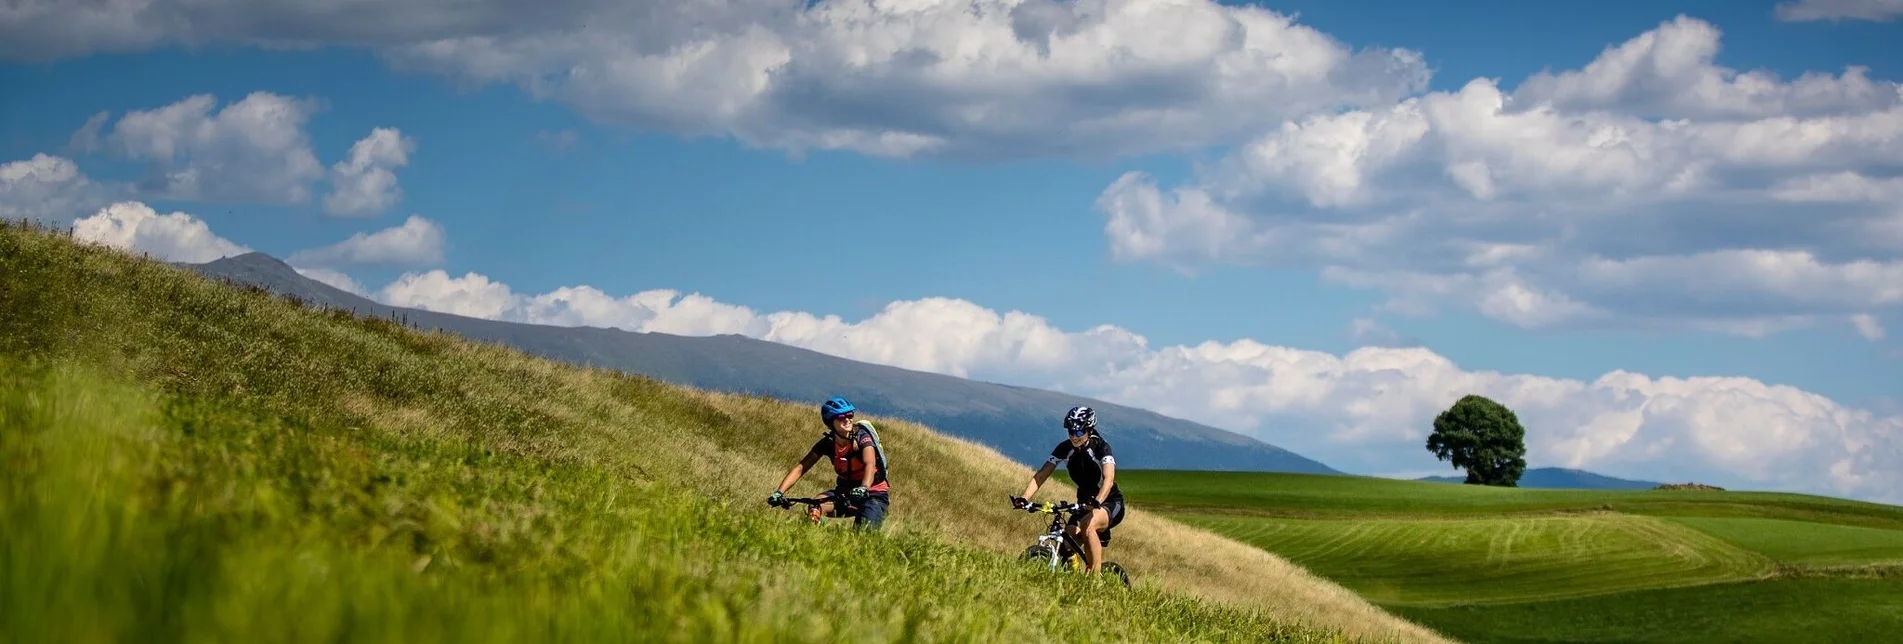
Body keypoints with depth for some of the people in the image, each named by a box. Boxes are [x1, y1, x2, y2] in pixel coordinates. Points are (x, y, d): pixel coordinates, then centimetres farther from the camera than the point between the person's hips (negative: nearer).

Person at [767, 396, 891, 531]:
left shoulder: (862, 437, -19)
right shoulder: (828, 443, -8)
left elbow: (870, 465, -37)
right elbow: (801, 467, -12)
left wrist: (863, 488, -58)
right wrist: (779, 492, -26)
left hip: (874, 494, -3)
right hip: (845, 492, 3)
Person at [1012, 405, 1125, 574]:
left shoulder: (1101, 447, -21)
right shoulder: (1065, 448, -9)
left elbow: (1108, 479, -37)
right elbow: (1041, 475, -13)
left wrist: (1097, 502, -56)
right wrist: (1024, 498, -30)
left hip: (1110, 503, -5)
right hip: (1084, 503, 5)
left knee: (1088, 525, -36)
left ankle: (1096, 576, -30)